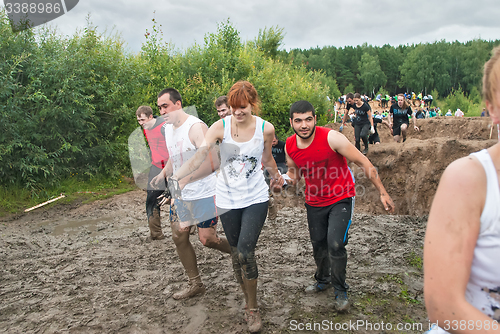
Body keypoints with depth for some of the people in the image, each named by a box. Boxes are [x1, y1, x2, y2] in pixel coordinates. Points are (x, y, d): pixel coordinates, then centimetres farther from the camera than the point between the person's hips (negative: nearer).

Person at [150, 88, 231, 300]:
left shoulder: (196, 127, -19)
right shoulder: (168, 128, 9)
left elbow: (213, 162, -27)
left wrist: (186, 179, -29)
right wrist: (163, 174, 6)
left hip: (203, 194, -8)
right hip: (180, 195, 9)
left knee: (207, 239, -7)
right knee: (179, 238, 10)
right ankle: (195, 284, 27)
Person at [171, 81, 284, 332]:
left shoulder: (265, 129, -8)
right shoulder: (220, 127, -11)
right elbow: (199, 156, -21)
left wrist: (276, 176, 26)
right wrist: (174, 177, -34)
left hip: (255, 198, -1)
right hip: (227, 199, 1)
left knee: (246, 252, -11)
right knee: (236, 252, 10)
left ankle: (253, 308, 9)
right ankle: (248, 299, 30)